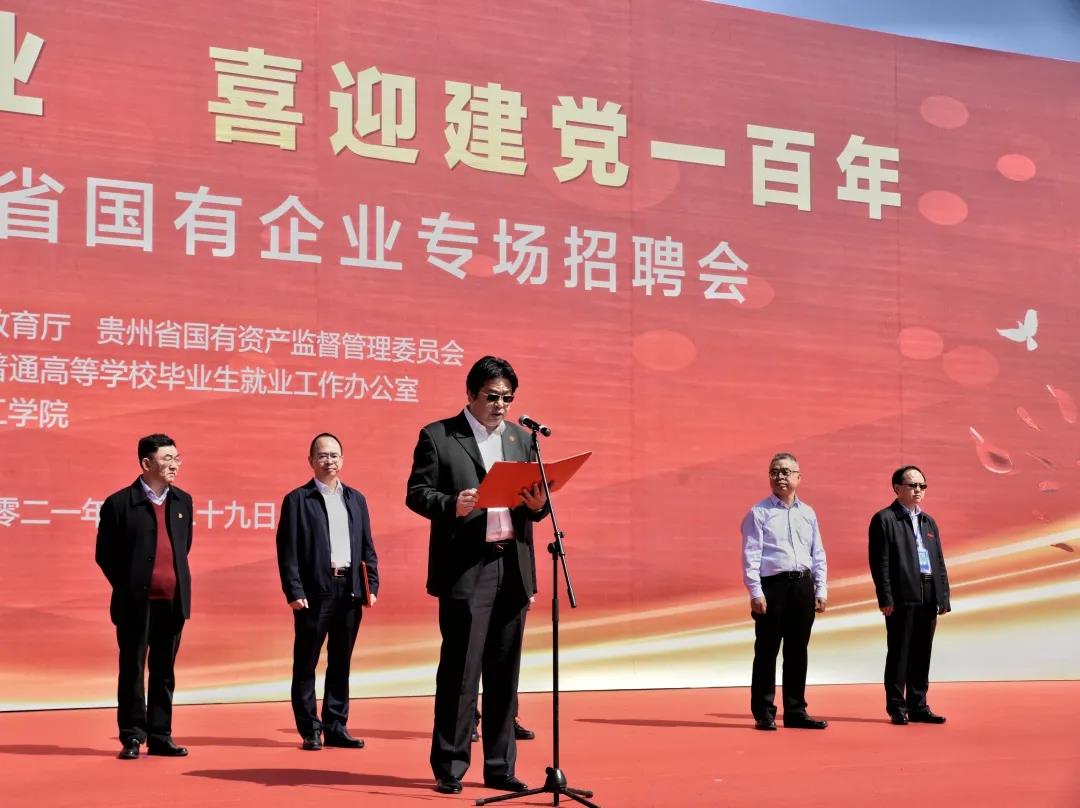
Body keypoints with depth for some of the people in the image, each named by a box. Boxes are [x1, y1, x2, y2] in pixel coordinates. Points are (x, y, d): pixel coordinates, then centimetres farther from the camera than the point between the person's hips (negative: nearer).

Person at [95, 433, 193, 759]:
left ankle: (160, 736, 16)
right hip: (136, 602, -4)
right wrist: (128, 586, 1)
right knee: (132, 670, 3)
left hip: (173, 600, 4)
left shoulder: (183, 501, 10)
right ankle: (132, 737, 10)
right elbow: (105, 554, 0)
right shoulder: (119, 503, -5)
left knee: (164, 671, 9)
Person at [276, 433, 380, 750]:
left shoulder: (356, 499, 14)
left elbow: (367, 547, 14)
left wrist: (372, 586, 5)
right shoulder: (297, 500, 1)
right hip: (315, 590, -4)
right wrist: (294, 591, -12)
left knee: (341, 663, 9)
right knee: (306, 664, 1)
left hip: (350, 590, 4)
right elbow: (287, 551, -4)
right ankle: (311, 730, 8)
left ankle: (336, 727, 16)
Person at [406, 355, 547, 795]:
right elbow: (416, 493, -3)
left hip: (512, 568, 5)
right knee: (460, 669, -5)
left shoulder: (520, 437, 16)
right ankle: (449, 768, 4)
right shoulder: (437, 436, 1)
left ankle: (500, 768, 14)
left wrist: (538, 504, -6)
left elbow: (533, 500, 17)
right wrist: (453, 505, -21)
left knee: (505, 672, 7)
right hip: (466, 569, -5)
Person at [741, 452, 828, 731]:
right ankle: (763, 713, 6)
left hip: (803, 585, 5)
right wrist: (755, 593, -14)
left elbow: (818, 554, 15)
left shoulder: (808, 513, 13)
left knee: (798, 651, 10)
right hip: (772, 585, -5)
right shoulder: (759, 513, -1)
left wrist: (821, 590, 8)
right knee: (767, 651, -1)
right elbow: (751, 555, -6)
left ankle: (795, 711, 18)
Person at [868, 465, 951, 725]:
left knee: (922, 654, 10)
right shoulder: (884, 519, -2)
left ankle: (918, 706, 16)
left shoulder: (929, 522, 19)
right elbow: (880, 562, -8)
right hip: (903, 596, -6)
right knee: (899, 653, 0)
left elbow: (939, 562, 18)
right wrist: (885, 598, -14)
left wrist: (943, 597, 10)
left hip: (928, 597, 6)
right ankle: (897, 708, 6)